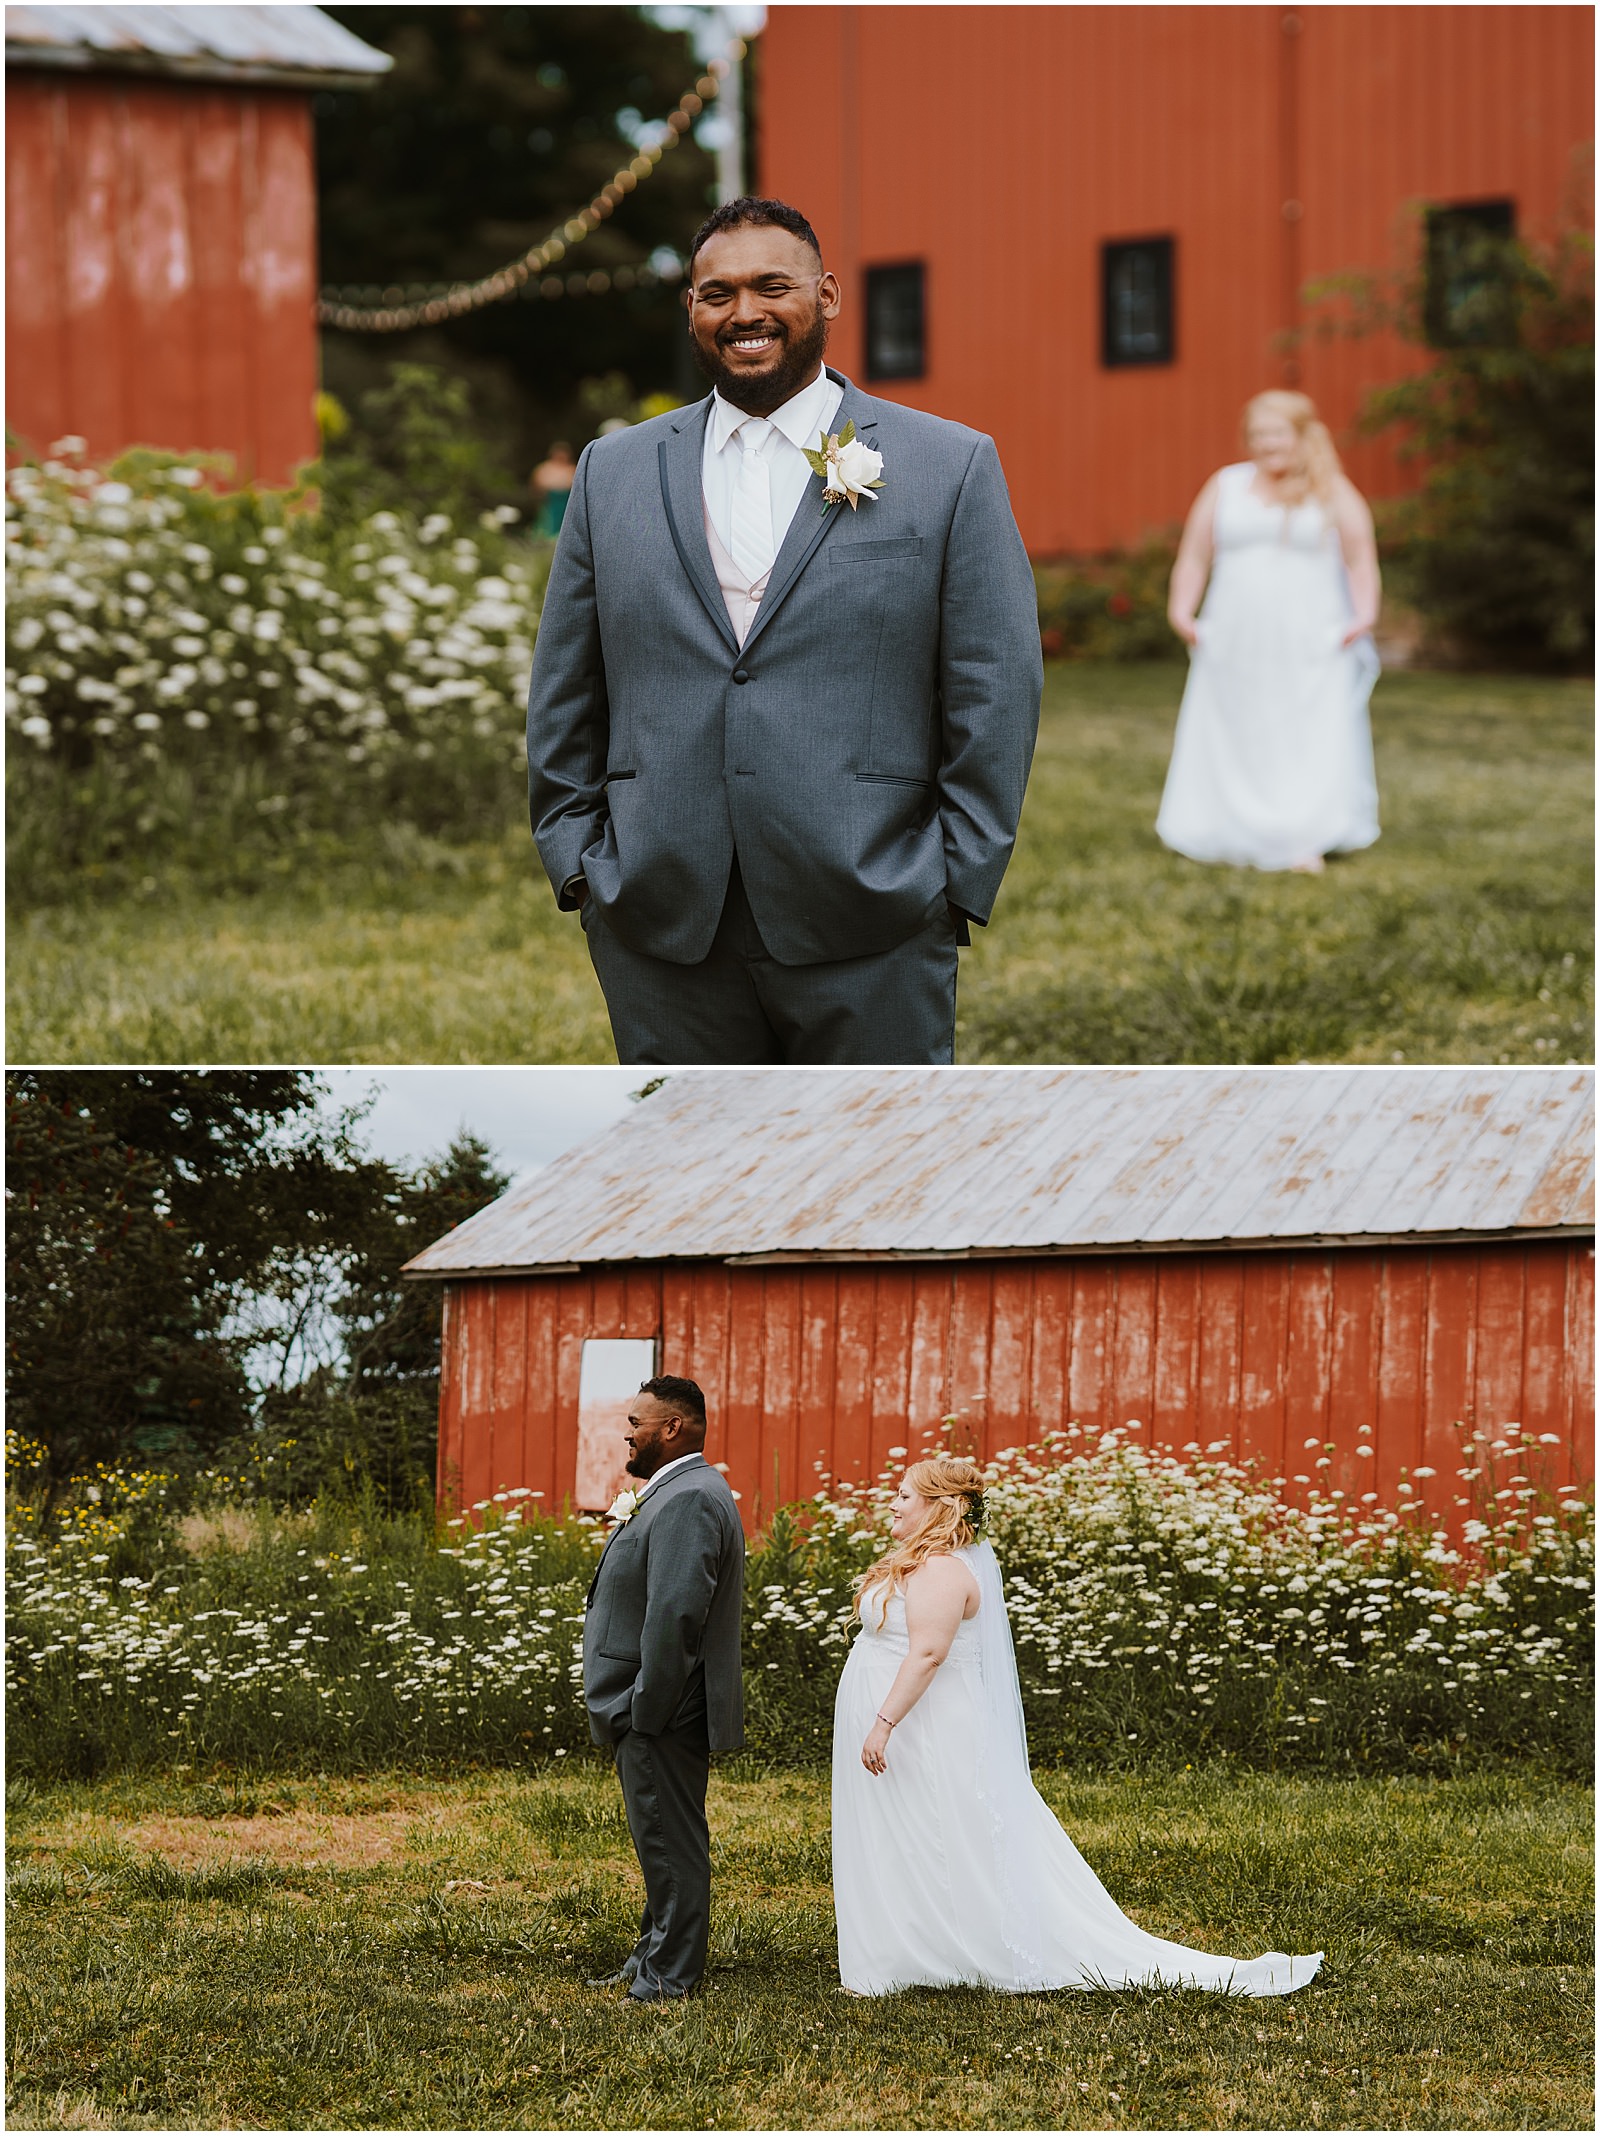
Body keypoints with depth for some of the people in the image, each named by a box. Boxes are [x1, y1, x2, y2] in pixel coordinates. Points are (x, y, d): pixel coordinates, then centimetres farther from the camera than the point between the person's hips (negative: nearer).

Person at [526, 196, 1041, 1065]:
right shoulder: (614, 472, 13)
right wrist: (577, 863, 6)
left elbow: (995, 696, 2)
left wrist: (958, 886, -4)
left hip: (870, 933, -2)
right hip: (661, 933, 2)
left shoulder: (950, 467, 5)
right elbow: (562, 696, 15)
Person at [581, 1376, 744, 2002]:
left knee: (669, 1843, -4)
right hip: (655, 1713, 11)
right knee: (662, 1841, 18)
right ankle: (653, 1958, 28)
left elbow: (676, 1612, -26)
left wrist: (648, 1710, -24)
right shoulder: (676, 1492, 17)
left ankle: (667, 1979, 1)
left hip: (664, 1715, -11)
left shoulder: (688, 1500, -19)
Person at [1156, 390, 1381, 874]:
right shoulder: (1225, 488, 11)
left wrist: (1364, 615, -14)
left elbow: (1361, 560, 1)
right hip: (1236, 647, 2)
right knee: (1238, 741, 0)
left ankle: (1307, 842, -10)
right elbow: (1194, 556, 10)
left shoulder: (1333, 494, 5)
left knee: (1314, 740, -10)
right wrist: (1181, 610, -4)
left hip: (1309, 648, -2)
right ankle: (1242, 838, 6)